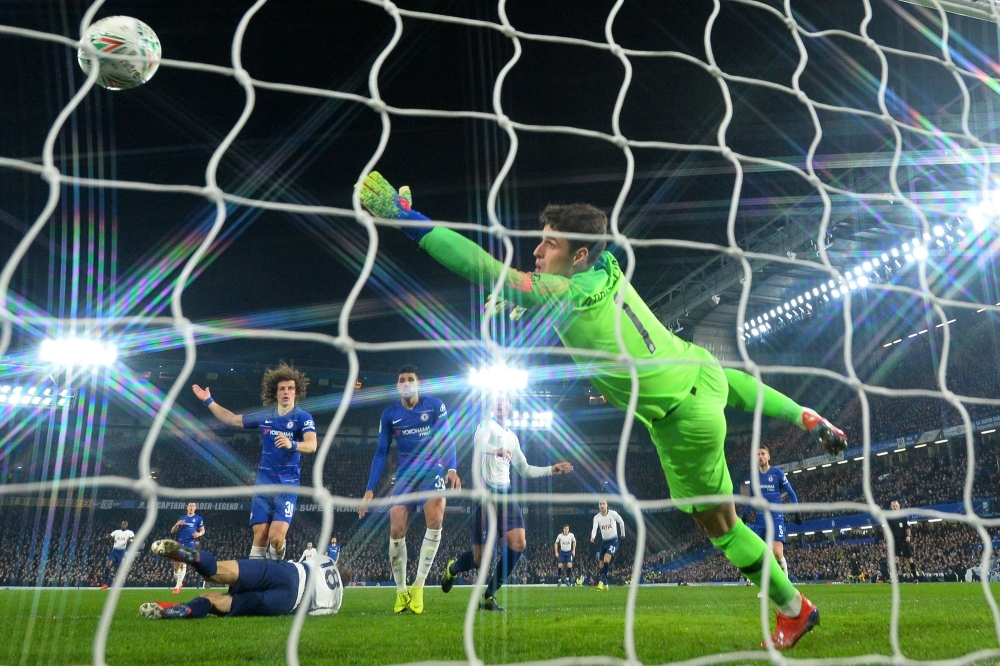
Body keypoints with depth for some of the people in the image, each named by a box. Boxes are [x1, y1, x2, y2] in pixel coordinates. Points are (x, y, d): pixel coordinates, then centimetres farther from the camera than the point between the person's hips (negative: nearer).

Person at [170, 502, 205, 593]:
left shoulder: (198, 518, 8)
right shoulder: (181, 518, 15)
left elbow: (203, 530, 8)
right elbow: (172, 531, 13)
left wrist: (199, 534, -16)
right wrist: (177, 524, -7)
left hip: (189, 544, -3)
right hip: (179, 543, 3)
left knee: (183, 564, -13)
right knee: (176, 565, 4)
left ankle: (177, 586, -9)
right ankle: (179, 583, 25)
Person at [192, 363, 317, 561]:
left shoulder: (303, 417, -7)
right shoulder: (264, 416, 9)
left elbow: (312, 445, -23)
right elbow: (231, 419, 21)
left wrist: (292, 444, -44)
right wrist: (208, 401, 19)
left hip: (287, 485, -4)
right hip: (263, 483, 4)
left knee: (276, 536, -16)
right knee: (260, 536, -2)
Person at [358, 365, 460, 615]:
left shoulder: (435, 406, -4)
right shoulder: (389, 414, 2)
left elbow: (446, 439, -3)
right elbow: (381, 452, 5)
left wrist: (451, 468, -21)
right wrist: (370, 490, 0)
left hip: (432, 468, -2)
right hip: (406, 473, 2)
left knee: (435, 519, -25)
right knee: (396, 531, -11)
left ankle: (418, 585, -15)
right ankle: (401, 591, 6)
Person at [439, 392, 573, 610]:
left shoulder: (512, 436, 19)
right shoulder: (487, 425, -4)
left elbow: (524, 470, 28)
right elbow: (479, 443, -29)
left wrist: (551, 470, 21)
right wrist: (497, 450, -50)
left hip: (505, 494, 6)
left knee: (518, 544, -13)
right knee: (480, 557, -3)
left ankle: (488, 596, 2)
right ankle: (452, 568, 34)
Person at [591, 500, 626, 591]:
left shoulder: (613, 514, -12)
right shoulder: (596, 517, -8)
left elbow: (621, 522, 6)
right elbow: (594, 528, -23)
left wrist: (623, 533, 16)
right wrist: (593, 537, -44)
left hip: (613, 540, -4)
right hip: (604, 541, 4)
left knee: (606, 560, -24)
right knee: (602, 564, 7)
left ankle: (602, 581, -21)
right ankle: (605, 585, 20)